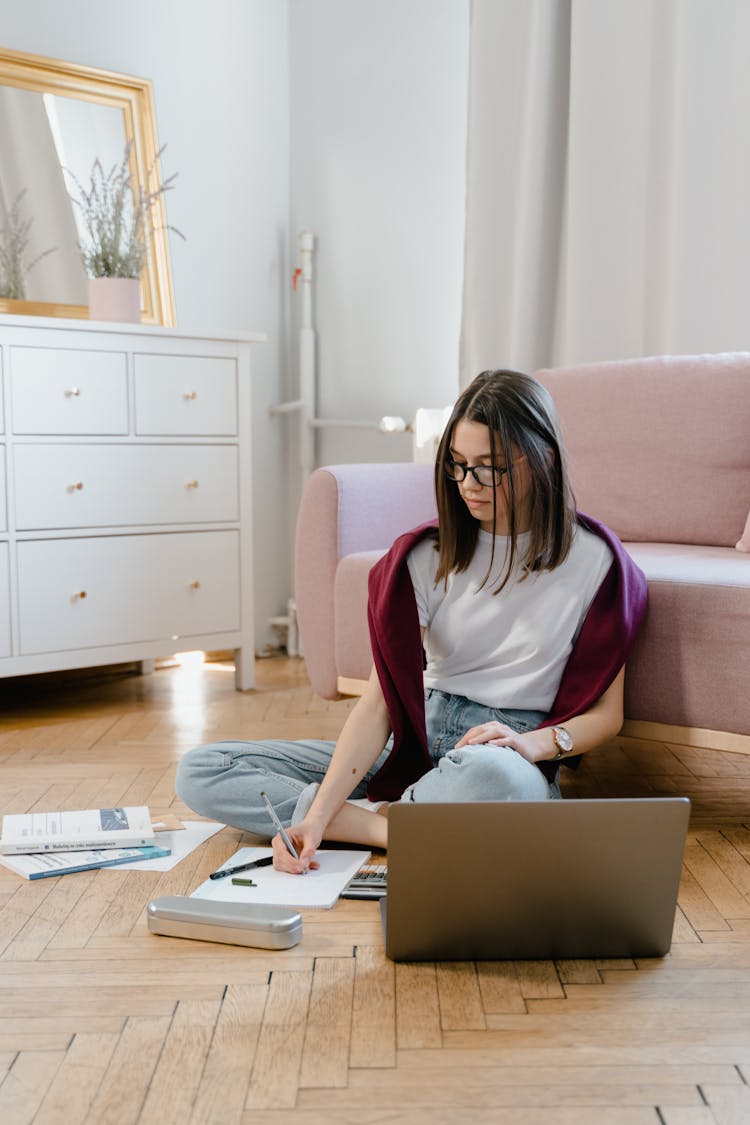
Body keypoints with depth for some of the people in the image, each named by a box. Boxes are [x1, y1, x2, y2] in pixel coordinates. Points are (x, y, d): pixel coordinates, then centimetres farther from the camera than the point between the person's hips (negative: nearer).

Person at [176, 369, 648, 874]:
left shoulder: (594, 560, -5)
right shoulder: (427, 554, 0)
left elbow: (606, 713, 1)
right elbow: (380, 700, -6)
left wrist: (537, 742, -21)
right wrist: (317, 816, -18)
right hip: (414, 743, 4)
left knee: (490, 774, -45)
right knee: (201, 772, -9)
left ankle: (385, 819, -16)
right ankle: (390, 826, -19)